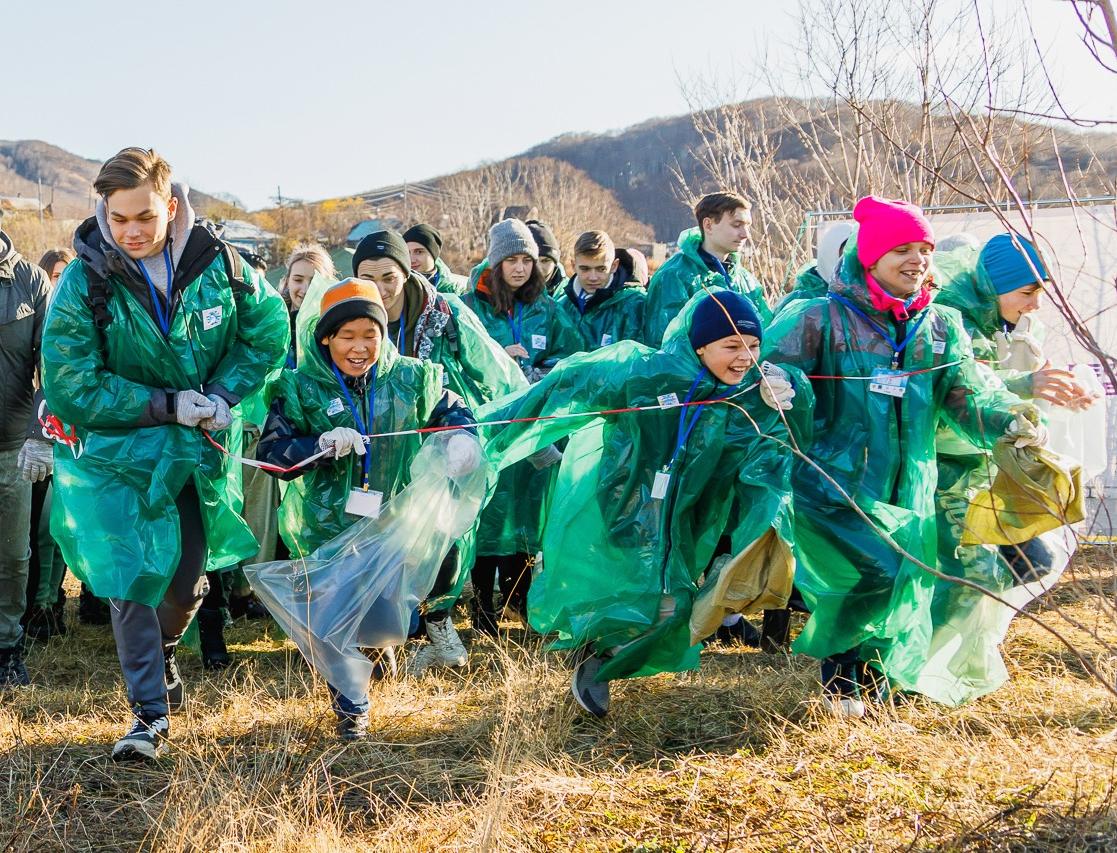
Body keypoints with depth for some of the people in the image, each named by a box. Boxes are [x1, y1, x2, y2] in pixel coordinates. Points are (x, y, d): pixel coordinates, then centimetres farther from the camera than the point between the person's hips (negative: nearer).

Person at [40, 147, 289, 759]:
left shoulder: (218, 265, -10)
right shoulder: (83, 285, -16)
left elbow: (267, 332, 4)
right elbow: (71, 390, -16)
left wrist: (222, 396, -11)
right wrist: (170, 405, -20)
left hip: (202, 449, 3)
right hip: (119, 452, -2)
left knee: (189, 577, 12)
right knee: (132, 577, -10)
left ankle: (161, 650, 43)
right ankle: (148, 712, 1)